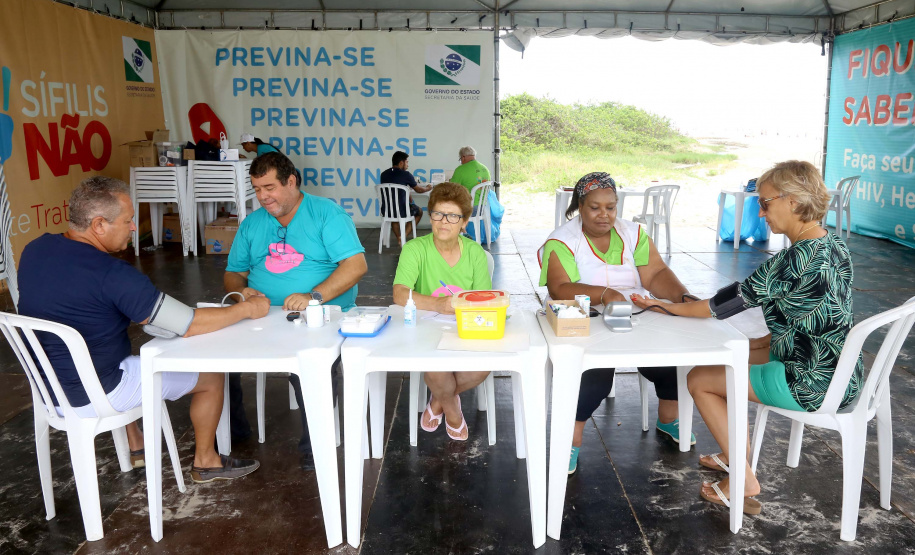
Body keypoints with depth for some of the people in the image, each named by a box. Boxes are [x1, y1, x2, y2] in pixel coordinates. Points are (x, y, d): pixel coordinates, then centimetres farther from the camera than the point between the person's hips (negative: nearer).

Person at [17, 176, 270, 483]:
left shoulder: (34, 249, -5)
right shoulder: (111, 274, -29)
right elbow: (191, 325, -24)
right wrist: (247, 308, -10)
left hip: (47, 388, 8)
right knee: (211, 375, 6)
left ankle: (135, 447, 44)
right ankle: (205, 461, 26)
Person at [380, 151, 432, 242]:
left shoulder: (384, 174, 6)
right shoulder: (405, 174, -9)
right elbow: (418, 190, 7)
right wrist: (428, 188, 29)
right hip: (401, 211, -5)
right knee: (419, 211, 25)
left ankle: (399, 238, 30)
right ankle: (404, 236, 12)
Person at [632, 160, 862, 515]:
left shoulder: (796, 259, -26)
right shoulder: (834, 246, 3)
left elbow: (735, 300, -21)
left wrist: (663, 306, -12)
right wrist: (771, 339, 11)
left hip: (812, 385, -9)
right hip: (838, 371, 9)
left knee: (699, 379, 3)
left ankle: (744, 482, 11)